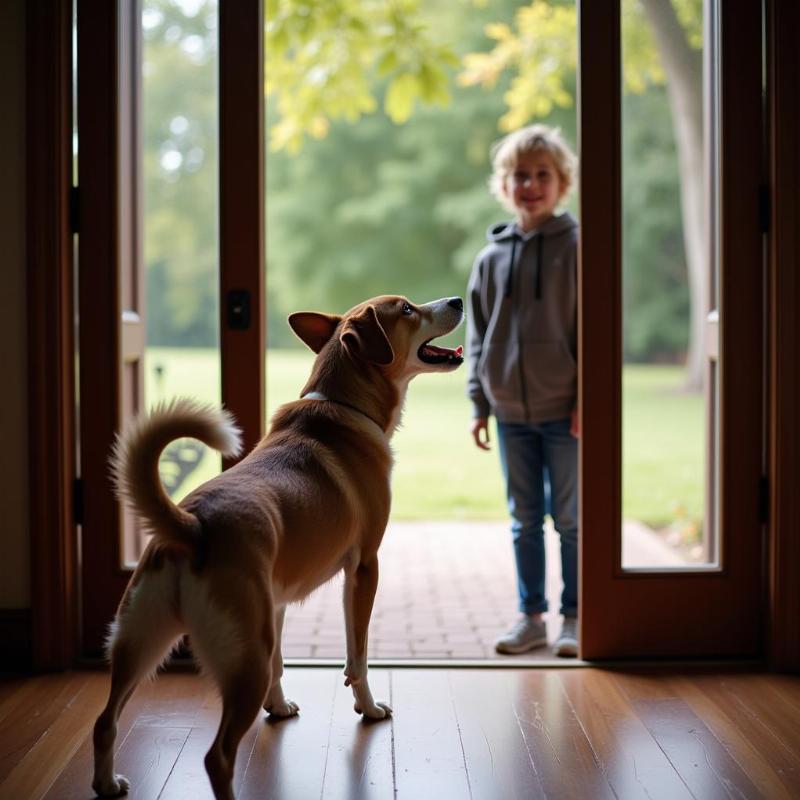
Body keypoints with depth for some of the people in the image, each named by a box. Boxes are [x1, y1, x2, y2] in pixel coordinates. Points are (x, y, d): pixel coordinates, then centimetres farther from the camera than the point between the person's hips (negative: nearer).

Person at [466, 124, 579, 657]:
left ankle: (574, 617, 15)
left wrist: (587, 399, -11)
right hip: (511, 413, 4)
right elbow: (478, 335, 11)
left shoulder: (576, 248, -4)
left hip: (564, 412, -4)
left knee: (569, 518, 3)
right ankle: (532, 617, 20)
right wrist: (480, 403, 7)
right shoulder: (491, 257, 7)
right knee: (524, 520, 11)